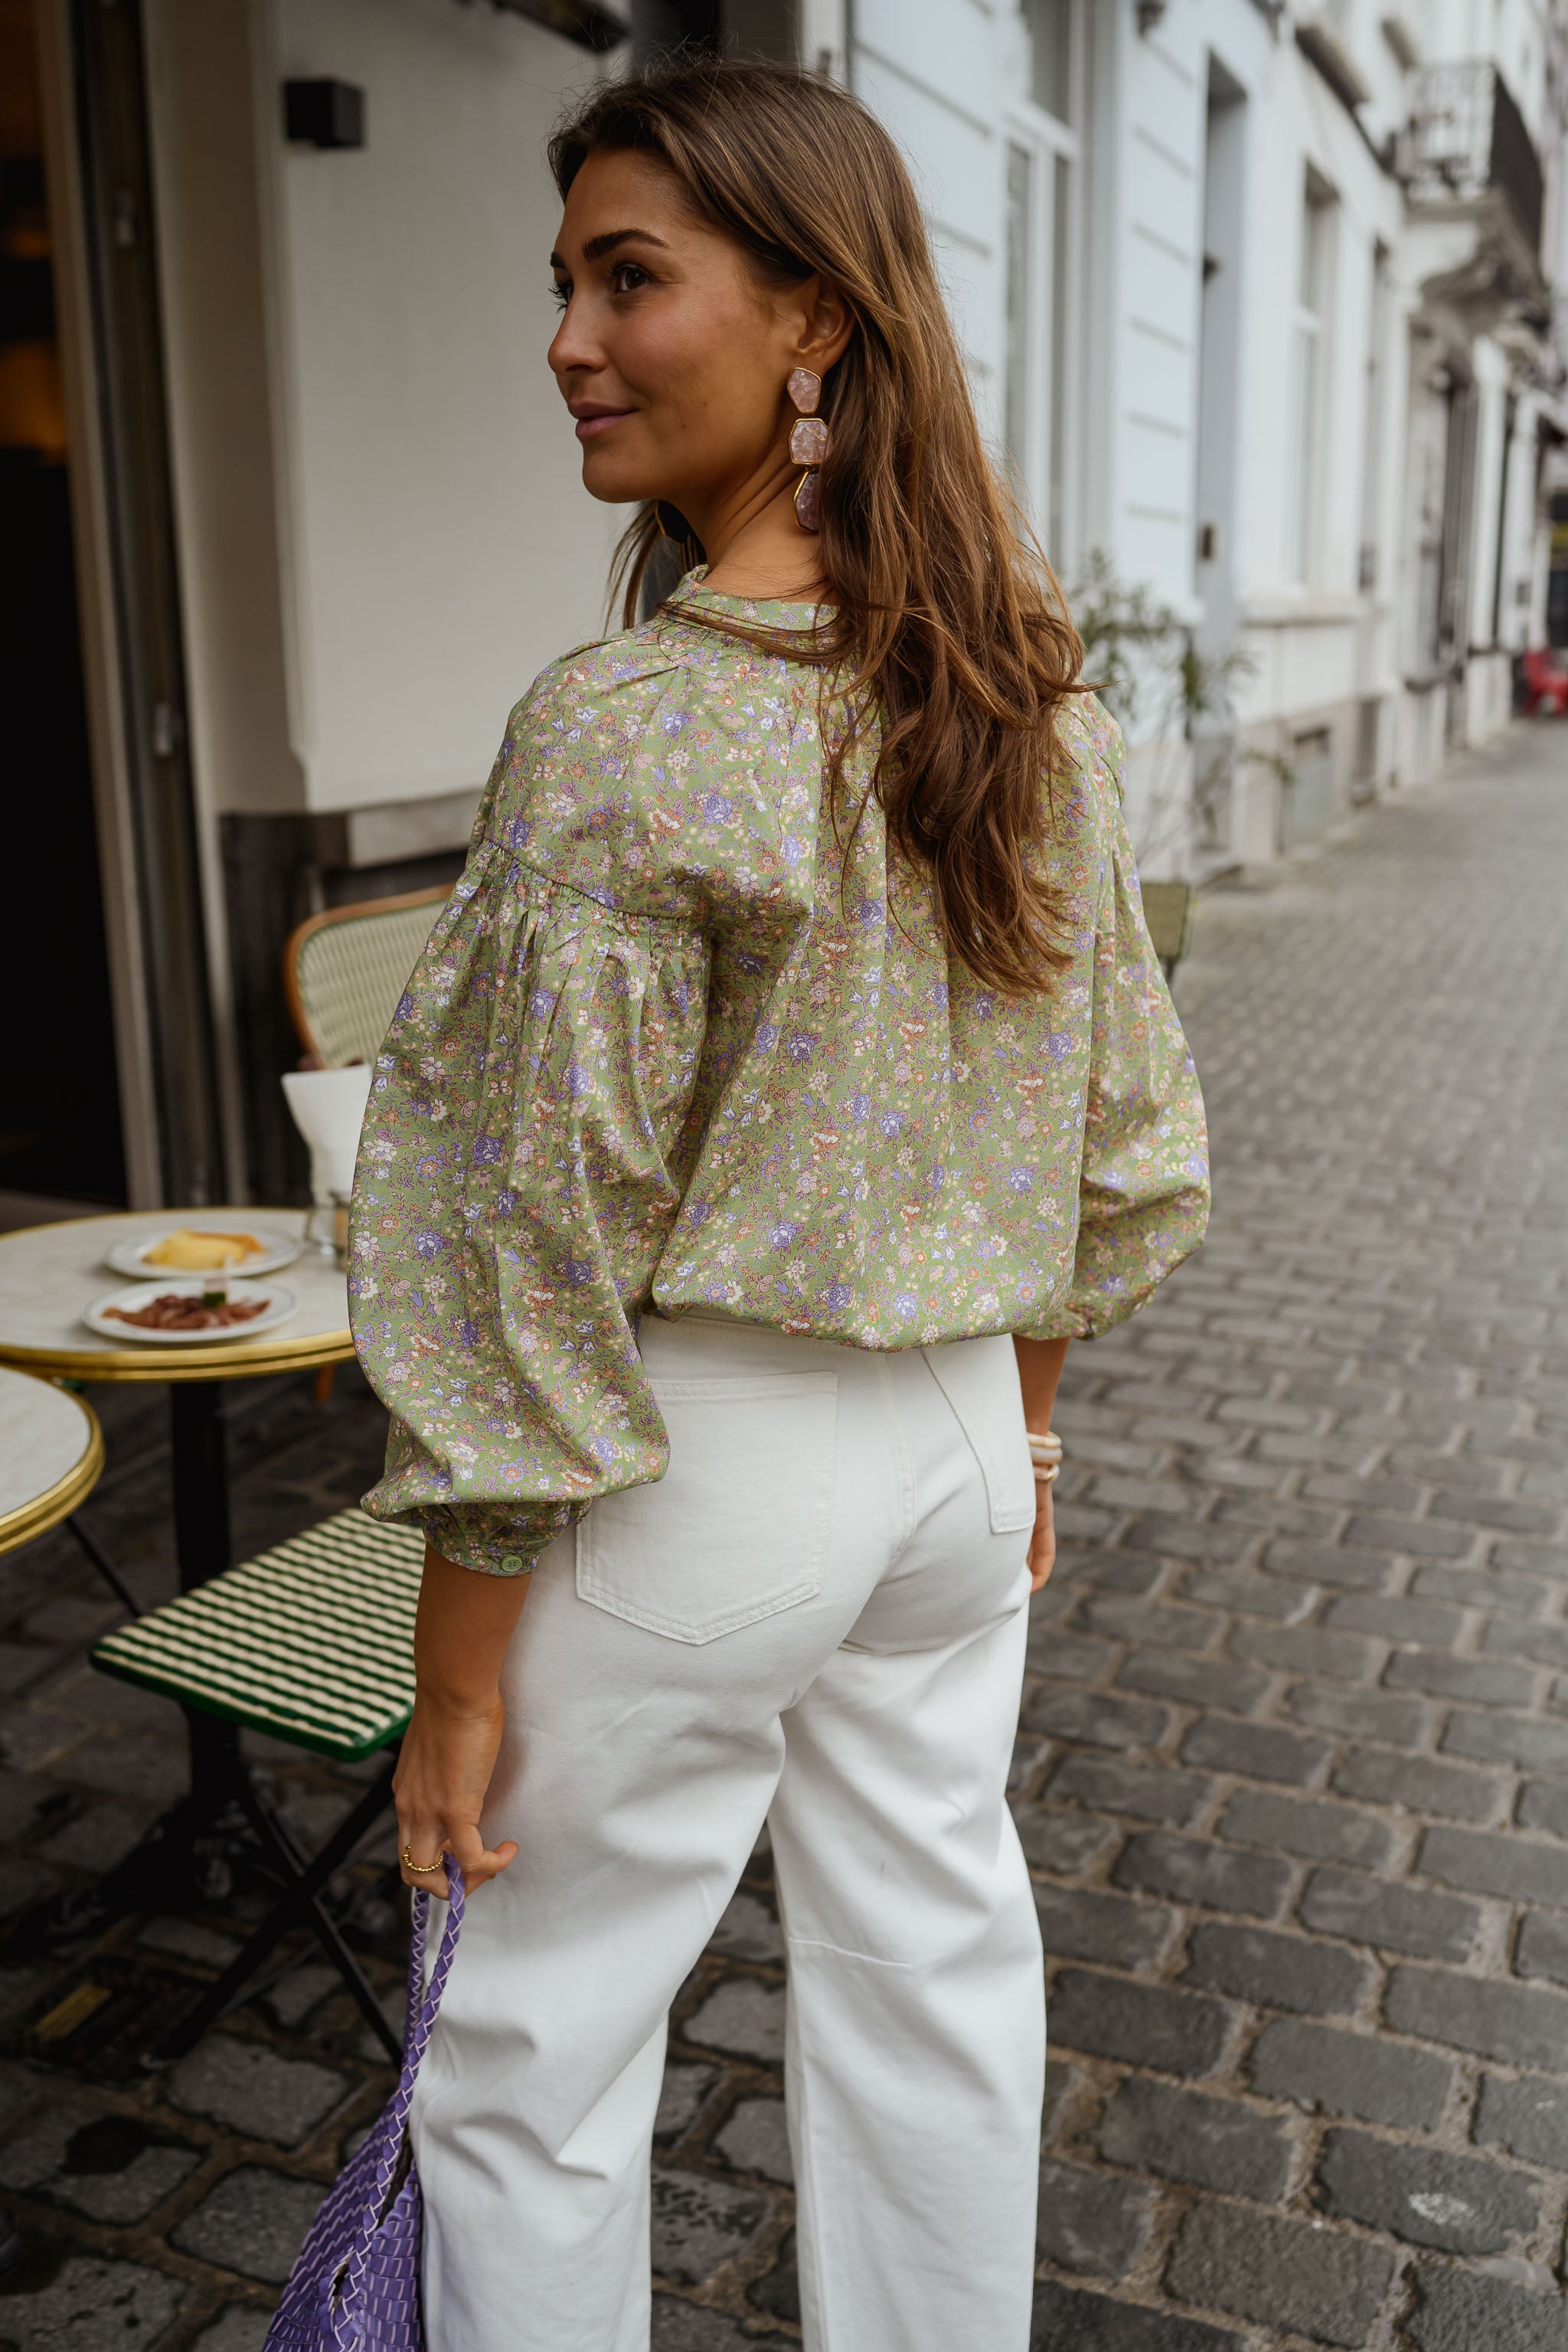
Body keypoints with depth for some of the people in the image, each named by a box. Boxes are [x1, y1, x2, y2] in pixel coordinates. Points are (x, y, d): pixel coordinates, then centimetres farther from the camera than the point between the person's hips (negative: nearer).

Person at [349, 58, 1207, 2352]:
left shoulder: (622, 726, -21)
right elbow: (1118, 1132, 8)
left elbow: (536, 1243, -19)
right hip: (954, 1435, 7)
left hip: (701, 1469, -7)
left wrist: (458, 1678, -9)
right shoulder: (1035, 696, 1)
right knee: (936, 1979, 22)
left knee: (531, 2058, 14)